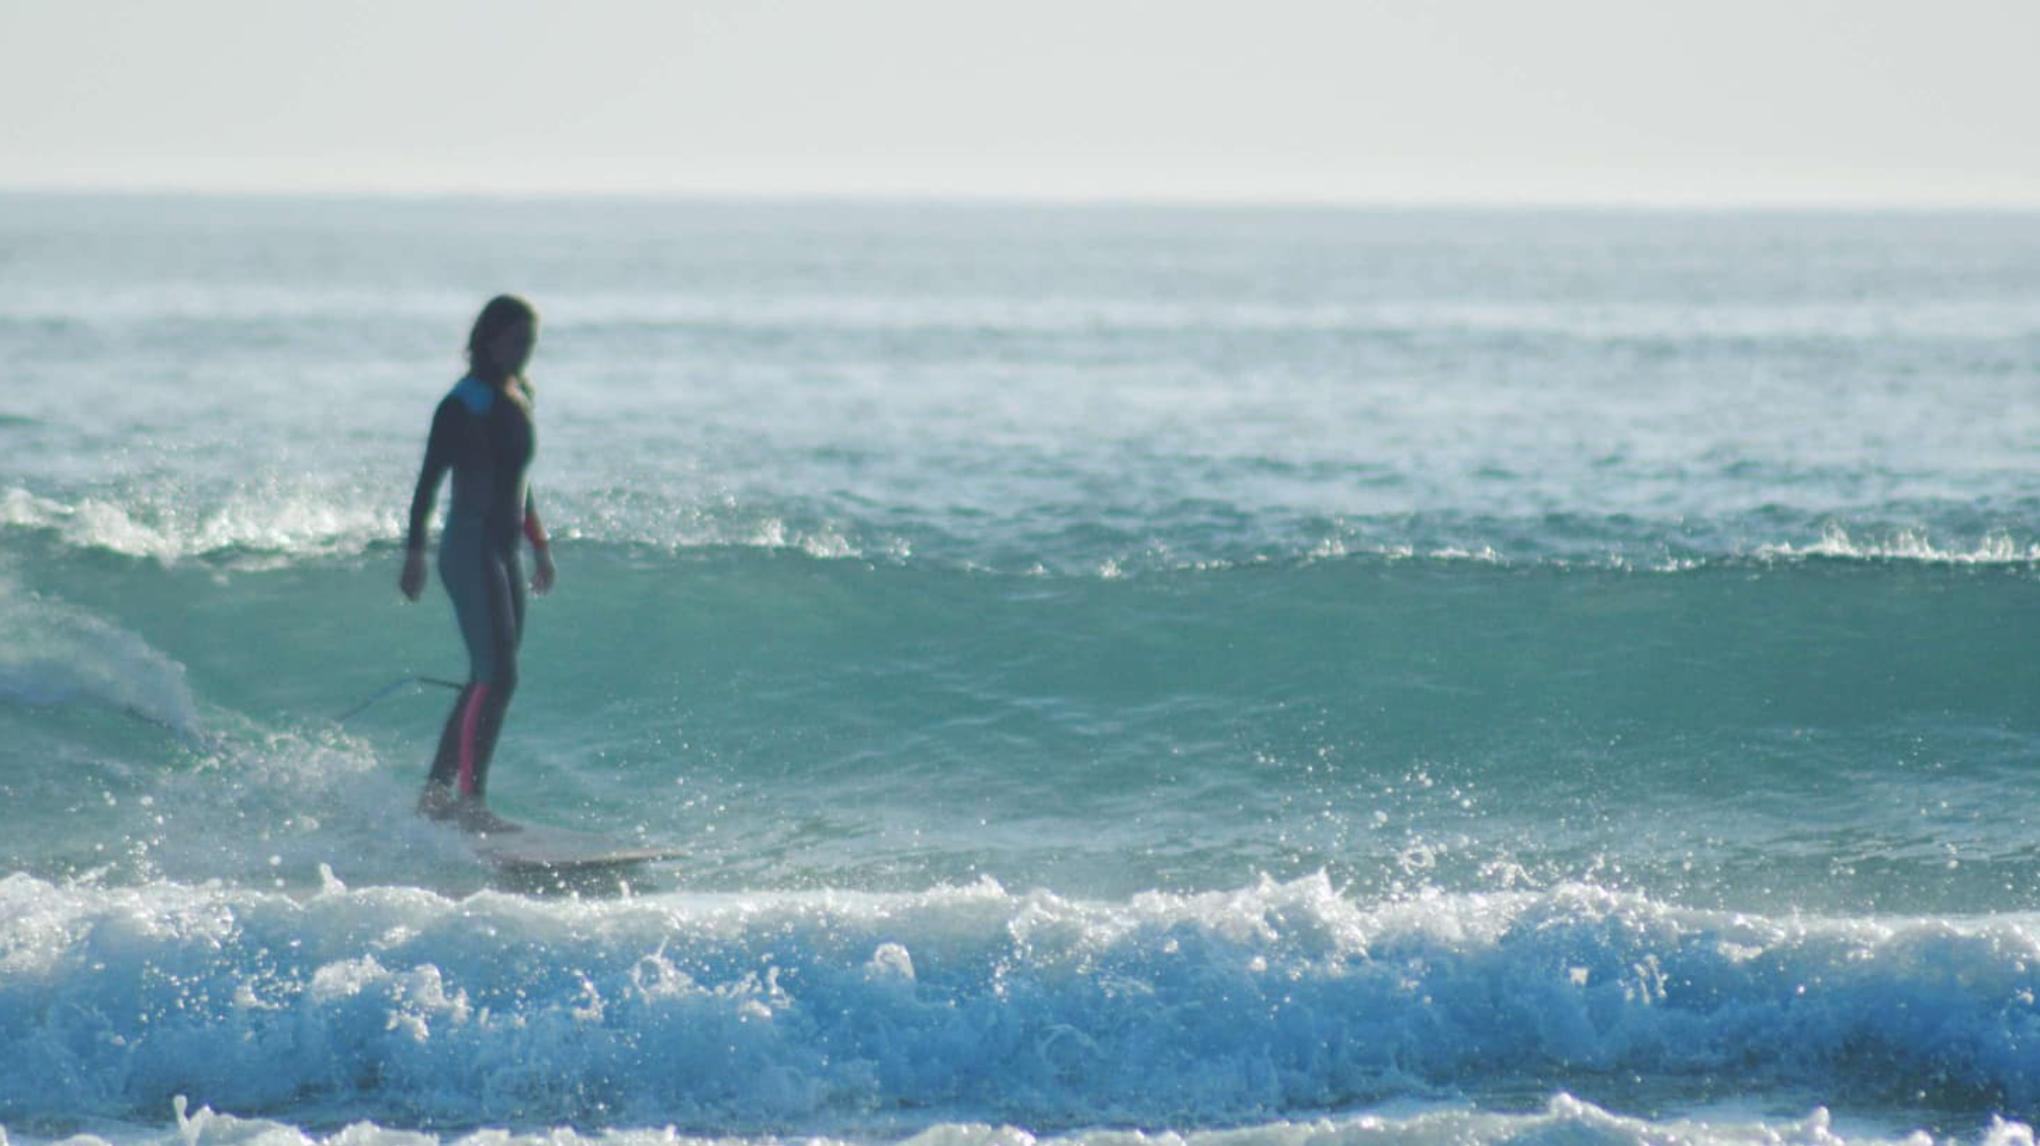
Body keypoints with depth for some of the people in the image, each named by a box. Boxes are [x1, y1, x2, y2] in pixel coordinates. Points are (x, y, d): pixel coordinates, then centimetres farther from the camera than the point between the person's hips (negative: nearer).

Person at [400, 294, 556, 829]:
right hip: (470, 549, -9)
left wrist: (539, 544, 25)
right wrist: (415, 551, -18)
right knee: (496, 675, -16)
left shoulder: (517, 400, 14)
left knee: (489, 681, 8)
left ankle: (437, 791, 13)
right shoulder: (465, 404, -11)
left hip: (504, 553, 9)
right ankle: (470, 799, -17)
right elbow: (429, 479, -13)